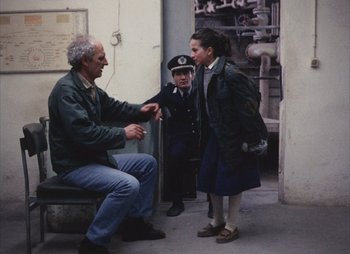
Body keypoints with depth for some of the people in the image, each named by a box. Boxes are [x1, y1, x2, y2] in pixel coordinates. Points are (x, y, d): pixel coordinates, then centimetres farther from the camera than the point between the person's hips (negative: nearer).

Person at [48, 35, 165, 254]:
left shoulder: (89, 86, 7)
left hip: (95, 157, 10)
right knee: (128, 185, -30)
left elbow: (113, 107, 19)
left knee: (148, 163, 12)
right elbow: (83, 134, -32)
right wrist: (123, 134, -23)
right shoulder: (66, 90, -23)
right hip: (75, 165, -10)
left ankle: (135, 222, 20)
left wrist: (141, 111, 0)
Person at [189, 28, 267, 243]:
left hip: (234, 136, -8)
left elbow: (248, 106, -20)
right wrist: (204, 133, 10)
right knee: (209, 177, 11)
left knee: (232, 179, 4)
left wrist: (252, 140, -19)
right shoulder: (202, 72, 1)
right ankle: (218, 221, 28)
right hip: (214, 133, 8)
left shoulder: (230, 74, -23)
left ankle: (231, 226, 19)